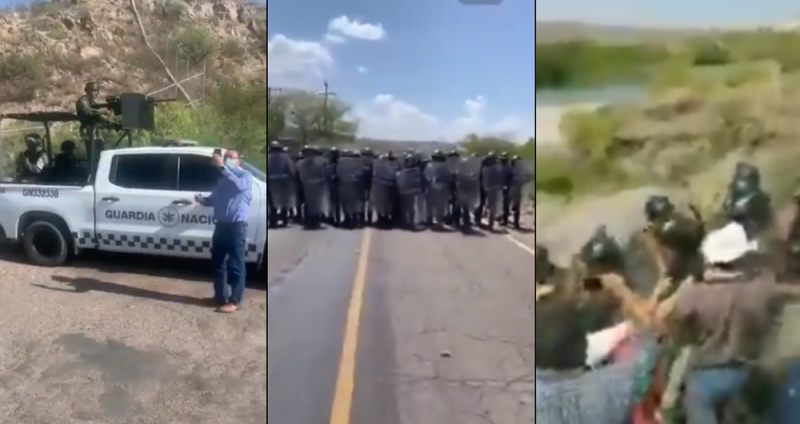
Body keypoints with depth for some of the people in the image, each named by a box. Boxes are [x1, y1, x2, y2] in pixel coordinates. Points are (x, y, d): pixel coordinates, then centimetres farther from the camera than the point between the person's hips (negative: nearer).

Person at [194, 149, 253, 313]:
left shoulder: (245, 176, -4)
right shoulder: (223, 178, 20)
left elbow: (238, 185, -27)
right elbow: (214, 199, 27)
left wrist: (222, 167, -30)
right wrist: (203, 200, 5)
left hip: (237, 226, -8)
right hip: (221, 225, 8)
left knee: (235, 265, -4)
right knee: (218, 262, 12)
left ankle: (235, 301, 1)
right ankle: (220, 296, 24)